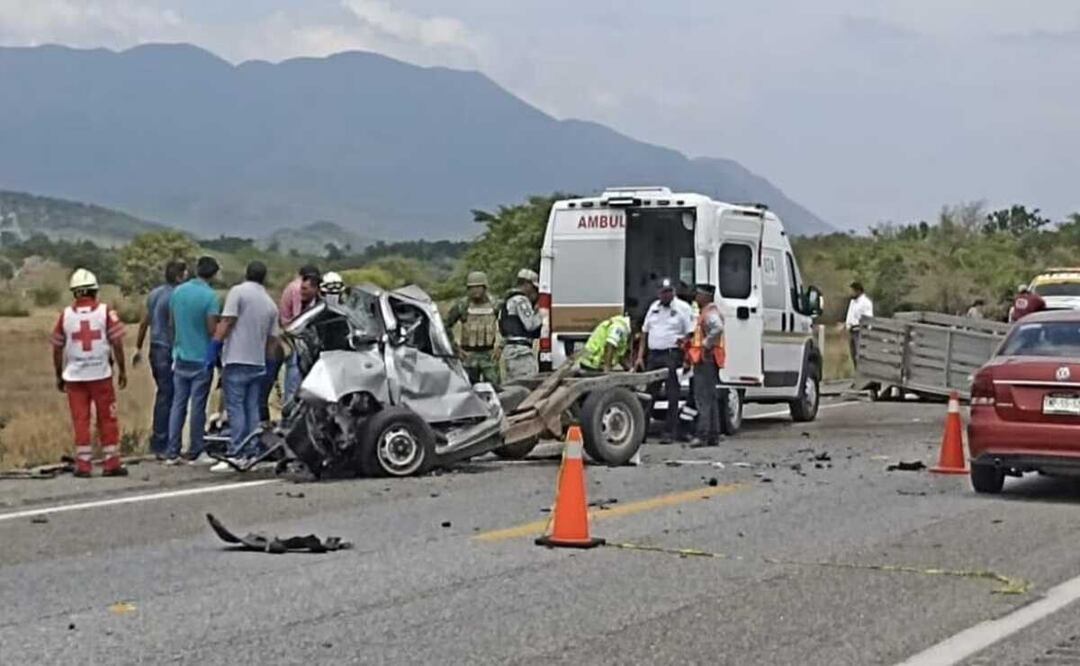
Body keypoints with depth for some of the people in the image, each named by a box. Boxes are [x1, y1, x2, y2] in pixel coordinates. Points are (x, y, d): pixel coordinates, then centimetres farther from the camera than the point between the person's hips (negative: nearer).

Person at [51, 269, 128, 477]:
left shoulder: (66, 315, 1)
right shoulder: (106, 312, -5)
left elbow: (57, 348, 4)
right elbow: (117, 343, -6)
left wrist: (59, 376, 14)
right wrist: (122, 370, 4)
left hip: (74, 376, 1)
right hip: (101, 374, -1)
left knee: (80, 420, 6)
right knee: (107, 419, 7)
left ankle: (83, 464, 6)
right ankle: (111, 463, 9)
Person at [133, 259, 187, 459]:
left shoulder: (154, 293, 12)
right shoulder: (175, 297, -16)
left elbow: (144, 322, 17)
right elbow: (174, 327, -20)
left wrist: (138, 348, 23)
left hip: (155, 350, 9)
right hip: (168, 352, -9)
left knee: (162, 394, 17)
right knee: (167, 398, -4)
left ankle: (157, 442, 22)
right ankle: (161, 445, -2)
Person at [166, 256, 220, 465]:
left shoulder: (178, 291, 4)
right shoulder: (210, 296, -15)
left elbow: (171, 322, 13)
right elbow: (212, 329, -16)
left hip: (180, 356, 5)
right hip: (201, 359, -5)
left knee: (178, 404, 8)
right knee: (198, 406, 2)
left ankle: (172, 453, 7)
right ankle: (195, 453, 7)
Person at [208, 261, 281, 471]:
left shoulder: (238, 292, -4)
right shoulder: (271, 304, 14)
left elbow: (227, 322, -12)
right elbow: (273, 339, 15)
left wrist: (213, 347, -9)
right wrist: (268, 363, 23)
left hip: (236, 360, -6)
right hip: (258, 363, 6)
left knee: (235, 408, -7)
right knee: (252, 409, 10)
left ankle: (236, 454, -12)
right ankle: (252, 452, 11)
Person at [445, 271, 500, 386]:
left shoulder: (494, 305, 2)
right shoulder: (461, 305, -2)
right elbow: (447, 326, 4)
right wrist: (456, 347, -1)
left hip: (489, 355, 1)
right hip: (469, 355, -1)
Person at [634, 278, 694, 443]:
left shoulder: (682, 308, 0)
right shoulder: (654, 308, 16)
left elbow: (690, 334, -5)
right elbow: (645, 333, 19)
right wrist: (640, 356, 12)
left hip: (672, 355, -5)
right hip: (653, 355, 5)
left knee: (672, 395, -3)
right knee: (649, 394, 9)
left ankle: (670, 432, 0)